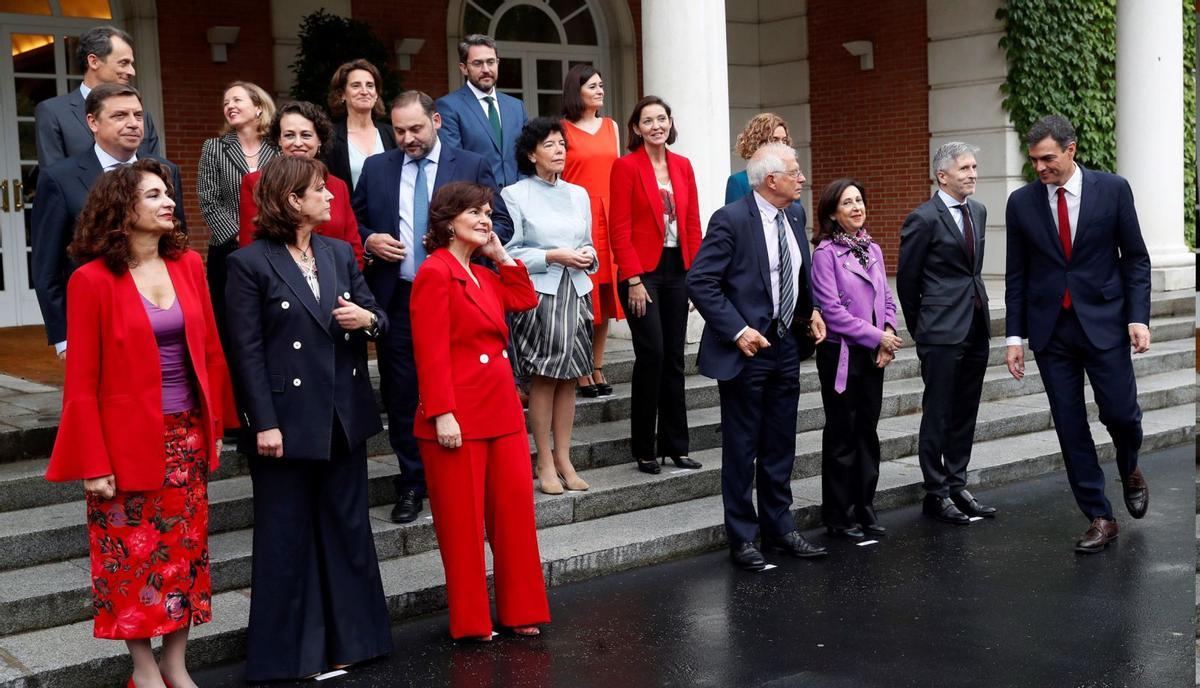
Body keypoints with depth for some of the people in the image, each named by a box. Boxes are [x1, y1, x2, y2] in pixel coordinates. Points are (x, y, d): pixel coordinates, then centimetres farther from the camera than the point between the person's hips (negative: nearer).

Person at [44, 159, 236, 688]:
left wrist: (215, 425, 7)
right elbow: (81, 381, -10)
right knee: (134, 556, 6)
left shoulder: (188, 264, 3)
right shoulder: (92, 280, -11)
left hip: (187, 434, 5)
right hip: (128, 440, -4)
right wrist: (93, 462, -11)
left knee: (185, 551, 11)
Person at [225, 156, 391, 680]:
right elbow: (247, 351, -11)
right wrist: (264, 423, -16)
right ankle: (288, 652, 19)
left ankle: (347, 637, 27)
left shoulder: (340, 254, 9)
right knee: (287, 538, 6)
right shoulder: (250, 263, -8)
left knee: (348, 528, 13)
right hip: (288, 419, -6)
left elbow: (375, 313, 12)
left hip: (344, 417, 6)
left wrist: (369, 318, -12)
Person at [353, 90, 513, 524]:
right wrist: (369, 240, -6)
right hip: (396, 298, 2)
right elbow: (353, 221, 16)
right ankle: (411, 484, 20)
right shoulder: (375, 168, 9)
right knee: (401, 395, 7)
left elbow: (501, 224, 2)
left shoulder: (472, 166, 2)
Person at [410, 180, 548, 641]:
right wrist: (442, 413, -21)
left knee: (515, 511, 10)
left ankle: (519, 610, 22)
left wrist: (501, 256, 15)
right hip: (459, 419, -8)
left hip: (502, 412, 8)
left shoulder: (482, 276, 15)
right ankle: (470, 621, 17)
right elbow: (431, 352, -15)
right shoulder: (435, 272, -10)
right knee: (463, 522, 4)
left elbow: (525, 300, 25)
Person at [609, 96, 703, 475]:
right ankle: (644, 449, 3)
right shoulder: (626, 166, -4)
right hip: (643, 272, -5)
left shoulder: (683, 166, 12)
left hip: (677, 270, 5)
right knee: (652, 354, -9)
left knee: (674, 358, 8)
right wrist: (633, 279, -14)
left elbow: (693, 223, 12)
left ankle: (675, 446, 16)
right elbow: (620, 229, -8)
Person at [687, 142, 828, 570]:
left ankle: (779, 530, 27)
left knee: (780, 447, 15)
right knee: (741, 448, 4)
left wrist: (810, 310, 7)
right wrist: (737, 331, -20)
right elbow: (700, 281, -18)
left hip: (787, 346, 7)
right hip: (746, 348, -7)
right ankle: (743, 539, 16)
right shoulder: (731, 220, -15)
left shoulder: (795, 214, 7)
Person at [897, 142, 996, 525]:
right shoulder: (924, 219, -10)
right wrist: (920, 328, 3)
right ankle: (936, 494, 9)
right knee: (938, 415, 0)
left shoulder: (978, 211, 12)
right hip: (942, 334, -7)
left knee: (965, 414, 12)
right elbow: (907, 278, -4)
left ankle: (957, 487, 22)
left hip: (976, 328, 7)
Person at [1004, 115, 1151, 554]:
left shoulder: (1113, 189, -2)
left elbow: (1135, 258, 2)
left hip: (1104, 322, -1)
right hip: (1051, 329, 2)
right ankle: (1099, 518, 15)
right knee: (1070, 427, 3)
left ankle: (1129, 470, 33)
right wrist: (1014, 336, 2)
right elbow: (1016, 275, 5)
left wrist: (1138, 316, -8)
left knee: (1120, 411, -3)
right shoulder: (1022, 202, 2)